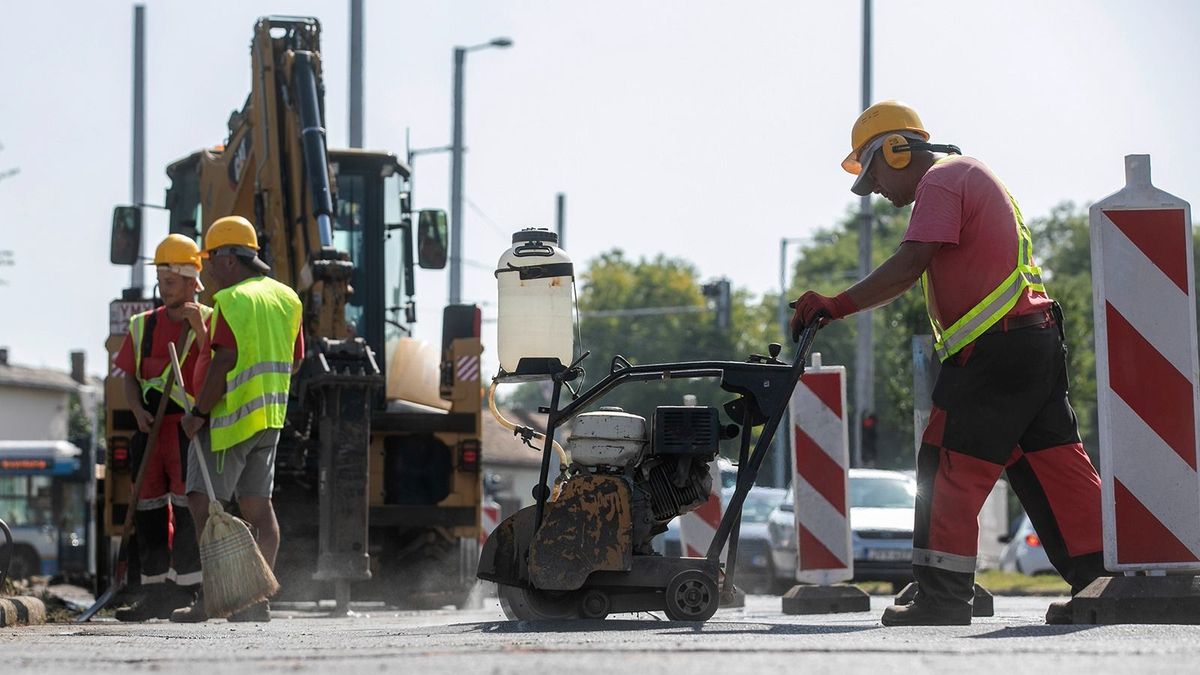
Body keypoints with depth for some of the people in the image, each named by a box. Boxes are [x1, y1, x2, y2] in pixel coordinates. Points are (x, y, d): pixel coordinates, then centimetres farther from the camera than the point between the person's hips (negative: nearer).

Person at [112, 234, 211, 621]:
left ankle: (186, 592, -7)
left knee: (187, 509, -10)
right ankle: (155, 592, 10)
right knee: (149, 511, 5)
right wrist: (138, 409, -3)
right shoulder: (143, 327, 16)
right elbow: (130, 376, 15)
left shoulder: (210, 321, 1)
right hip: (151, 429, 6)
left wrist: (198, 327, -19)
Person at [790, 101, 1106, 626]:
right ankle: (1102, 583, 7)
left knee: (949, 470, -6)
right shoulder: (971, 174, 25)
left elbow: (909, 267, -19)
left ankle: (943, 597, -6)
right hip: (1038, 342, 10)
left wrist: (836, 306, -18)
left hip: (994, 348, -10)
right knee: (1054, 465, 9)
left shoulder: (940, 181, -7)